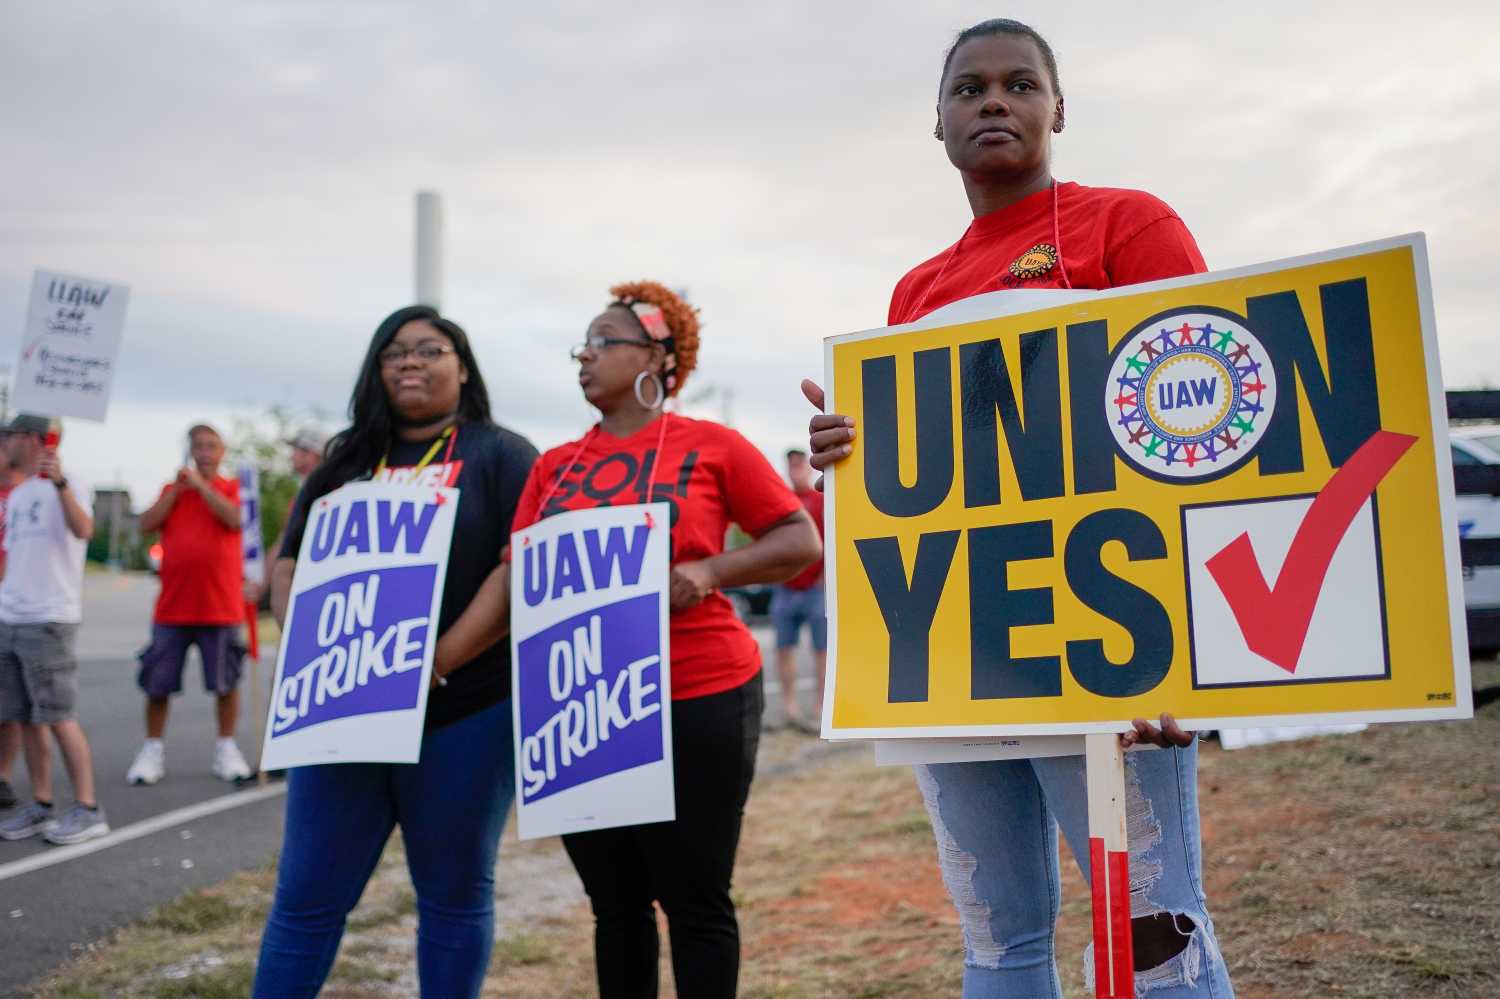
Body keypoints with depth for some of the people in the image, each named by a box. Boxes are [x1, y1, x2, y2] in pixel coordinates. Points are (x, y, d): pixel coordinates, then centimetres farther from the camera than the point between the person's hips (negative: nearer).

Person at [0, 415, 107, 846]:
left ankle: (88, 810, -2)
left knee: (57, 716, -8)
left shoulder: (64, 484, -6)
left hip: (48, 619, -8)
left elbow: (83, 530, -25)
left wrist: (59, 483, -36)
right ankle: (40, 805, 14)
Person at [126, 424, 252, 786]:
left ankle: (226, 749, 14)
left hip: (220, 606, -2)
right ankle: (152, 751, 16)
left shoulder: (231, 487, 4)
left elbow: (235, 518, -16)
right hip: (173, 605, 3)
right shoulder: (171, 489, 13)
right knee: (157, 682, 5)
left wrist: (201, 484, -12)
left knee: (226, 681, 2)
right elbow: (146, 524, 0)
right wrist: (177, 489, -5)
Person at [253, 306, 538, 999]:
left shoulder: (500, 456, 0)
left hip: (464, 713, -4)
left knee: (455, 897, 8)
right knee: (306, 897, 7)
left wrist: (437, 663, -20)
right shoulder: (346, 463, 15)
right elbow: (289, 564, 14)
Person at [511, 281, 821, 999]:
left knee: (697, 902, 3)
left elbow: (800, 541, -1)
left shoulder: (711, 445, 0)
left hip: (697, 702, -4)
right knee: (615, 905, 13)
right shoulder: (554, 467, 12)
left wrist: (706, 571, -15)